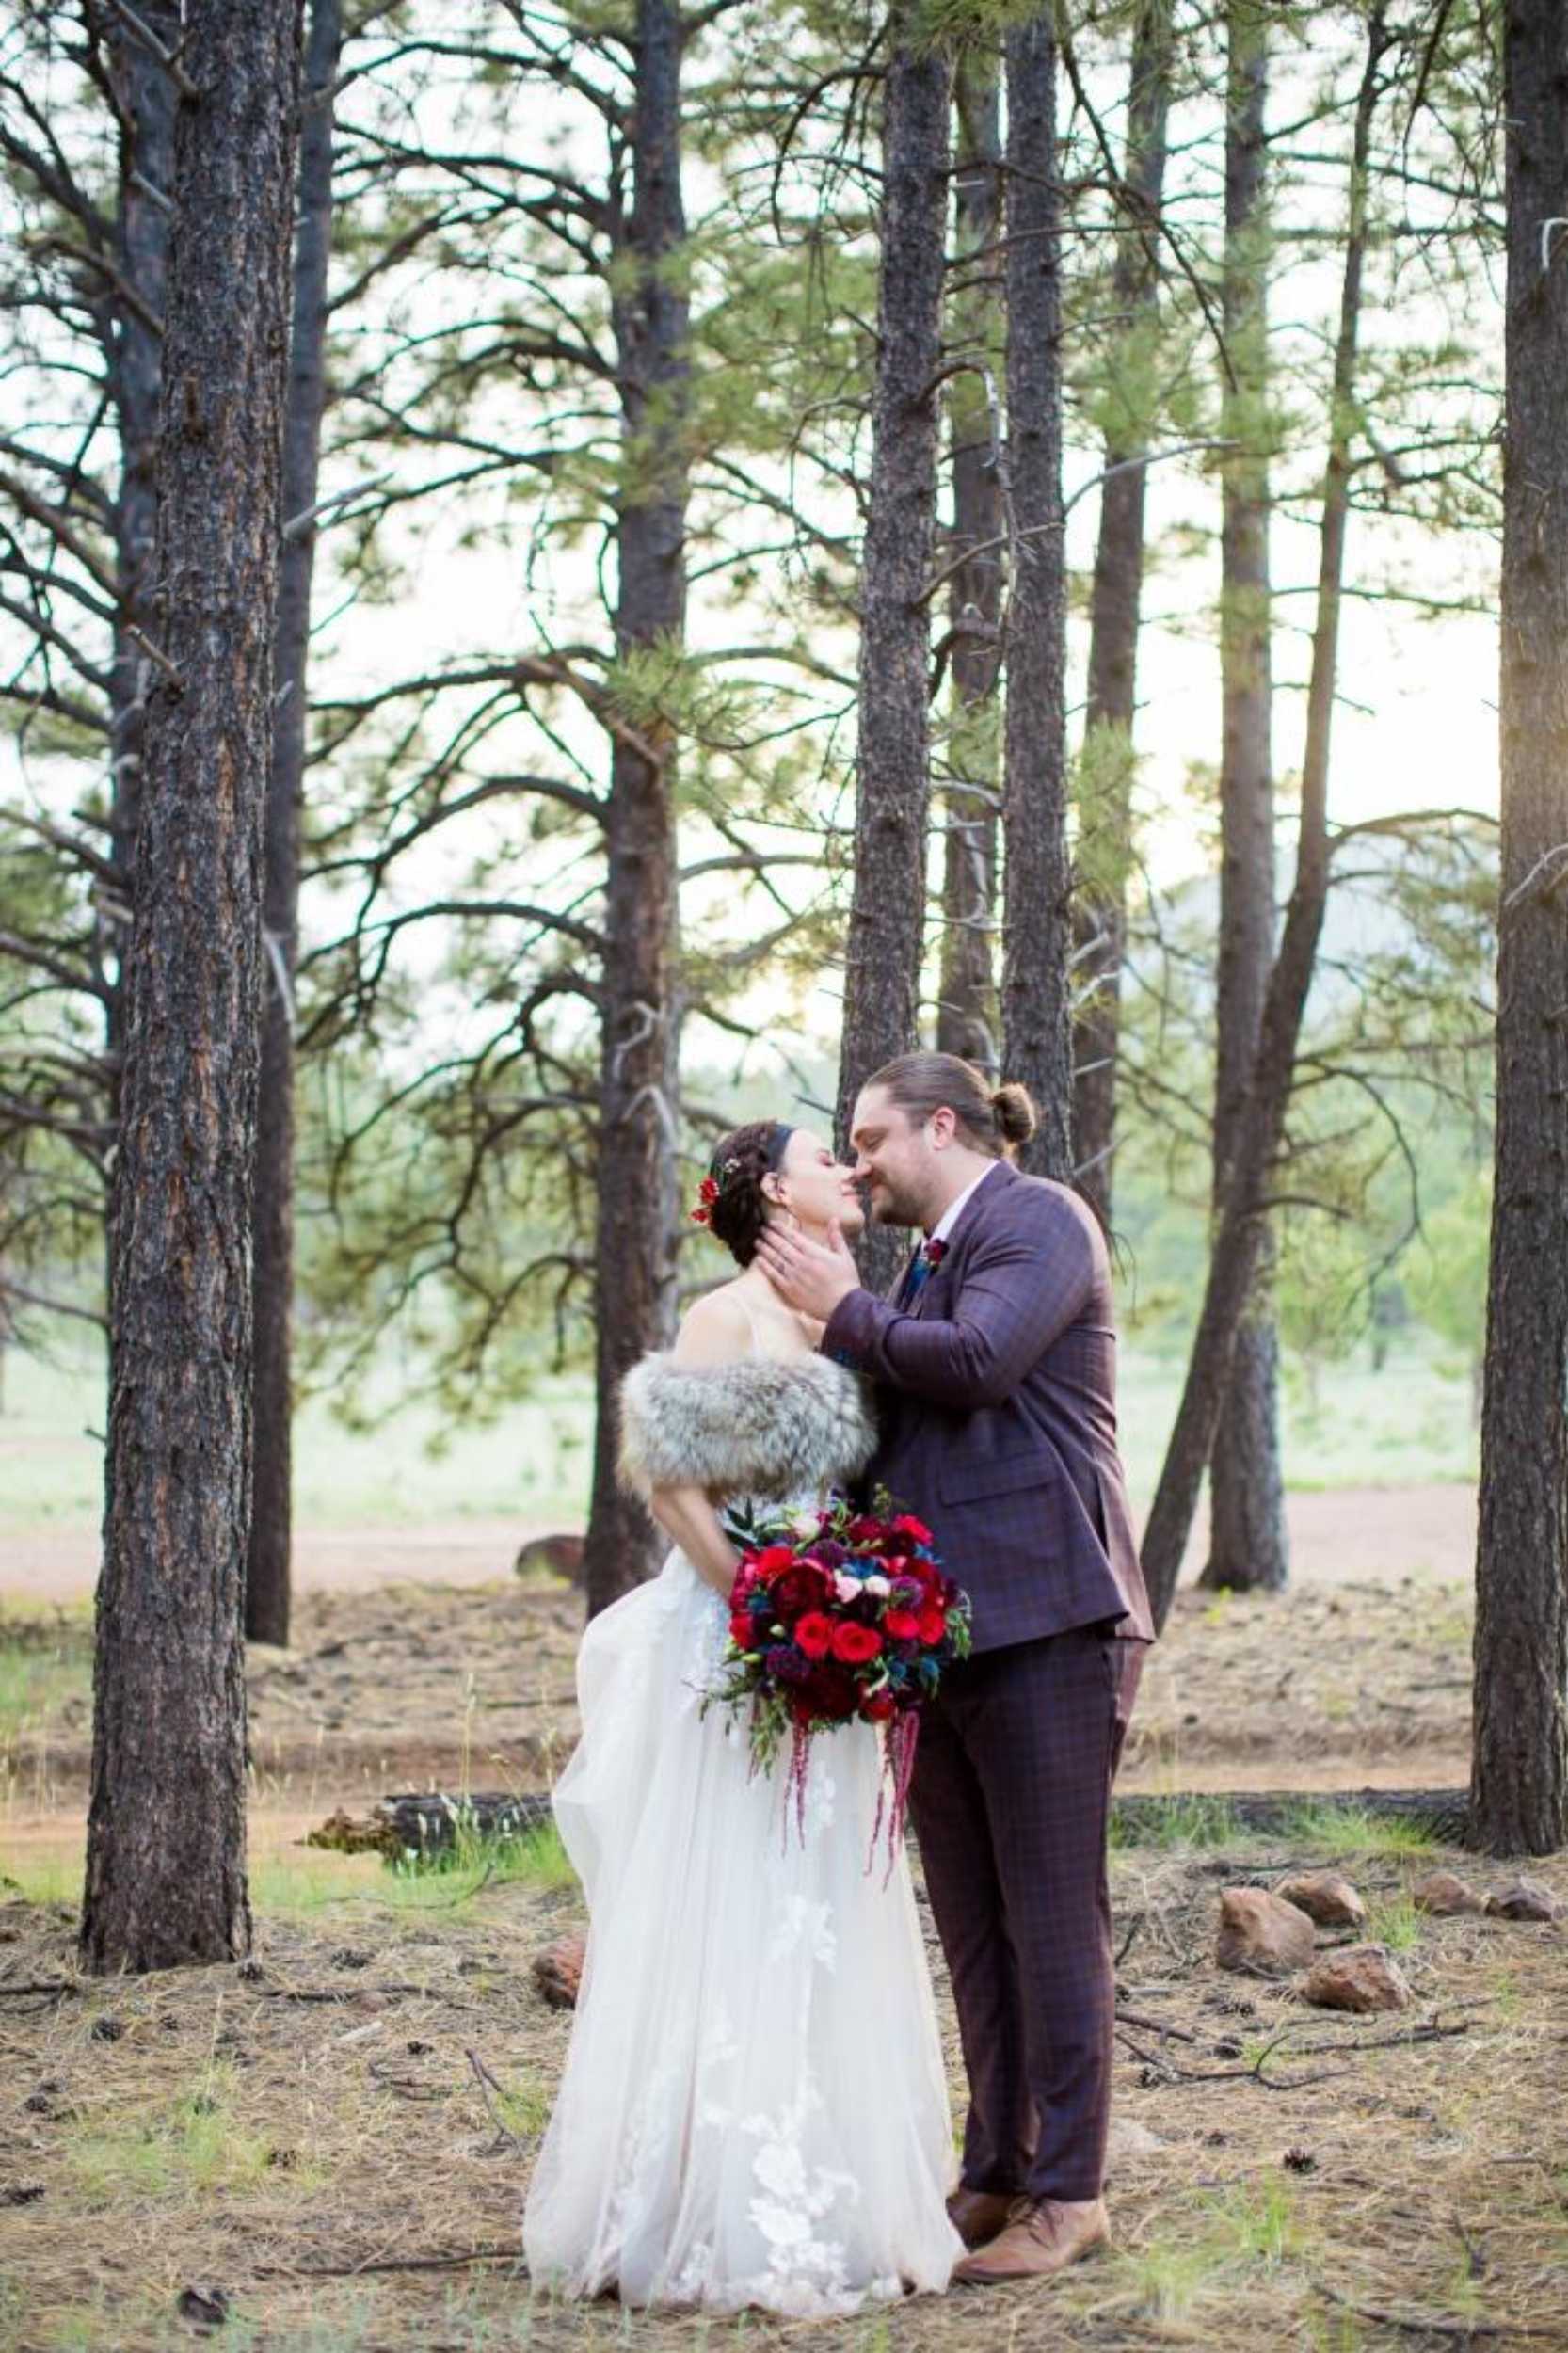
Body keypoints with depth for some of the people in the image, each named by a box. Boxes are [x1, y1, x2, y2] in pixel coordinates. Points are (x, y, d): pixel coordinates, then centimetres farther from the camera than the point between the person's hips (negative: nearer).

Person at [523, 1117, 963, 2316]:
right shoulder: (728, 1316, -8)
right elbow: (668, 1479, -13)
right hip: (732, 1655, -7)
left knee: (826, 1932, 10)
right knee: (726, 1923, -4)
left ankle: (829, 2201, 17)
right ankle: (719, 2217, 2)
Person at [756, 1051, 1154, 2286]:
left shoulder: (1040, 1218, -5)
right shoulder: (933, 1260, 20)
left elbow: (973, 1362, -20)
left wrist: (844, 1308, -7)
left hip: (1044, 1623, -9)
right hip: (939, 1630, 9)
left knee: (1052, 1918, -3)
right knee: (974, 1925, 12)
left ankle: (1069, 2194, 4)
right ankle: (997, 2173, 21)